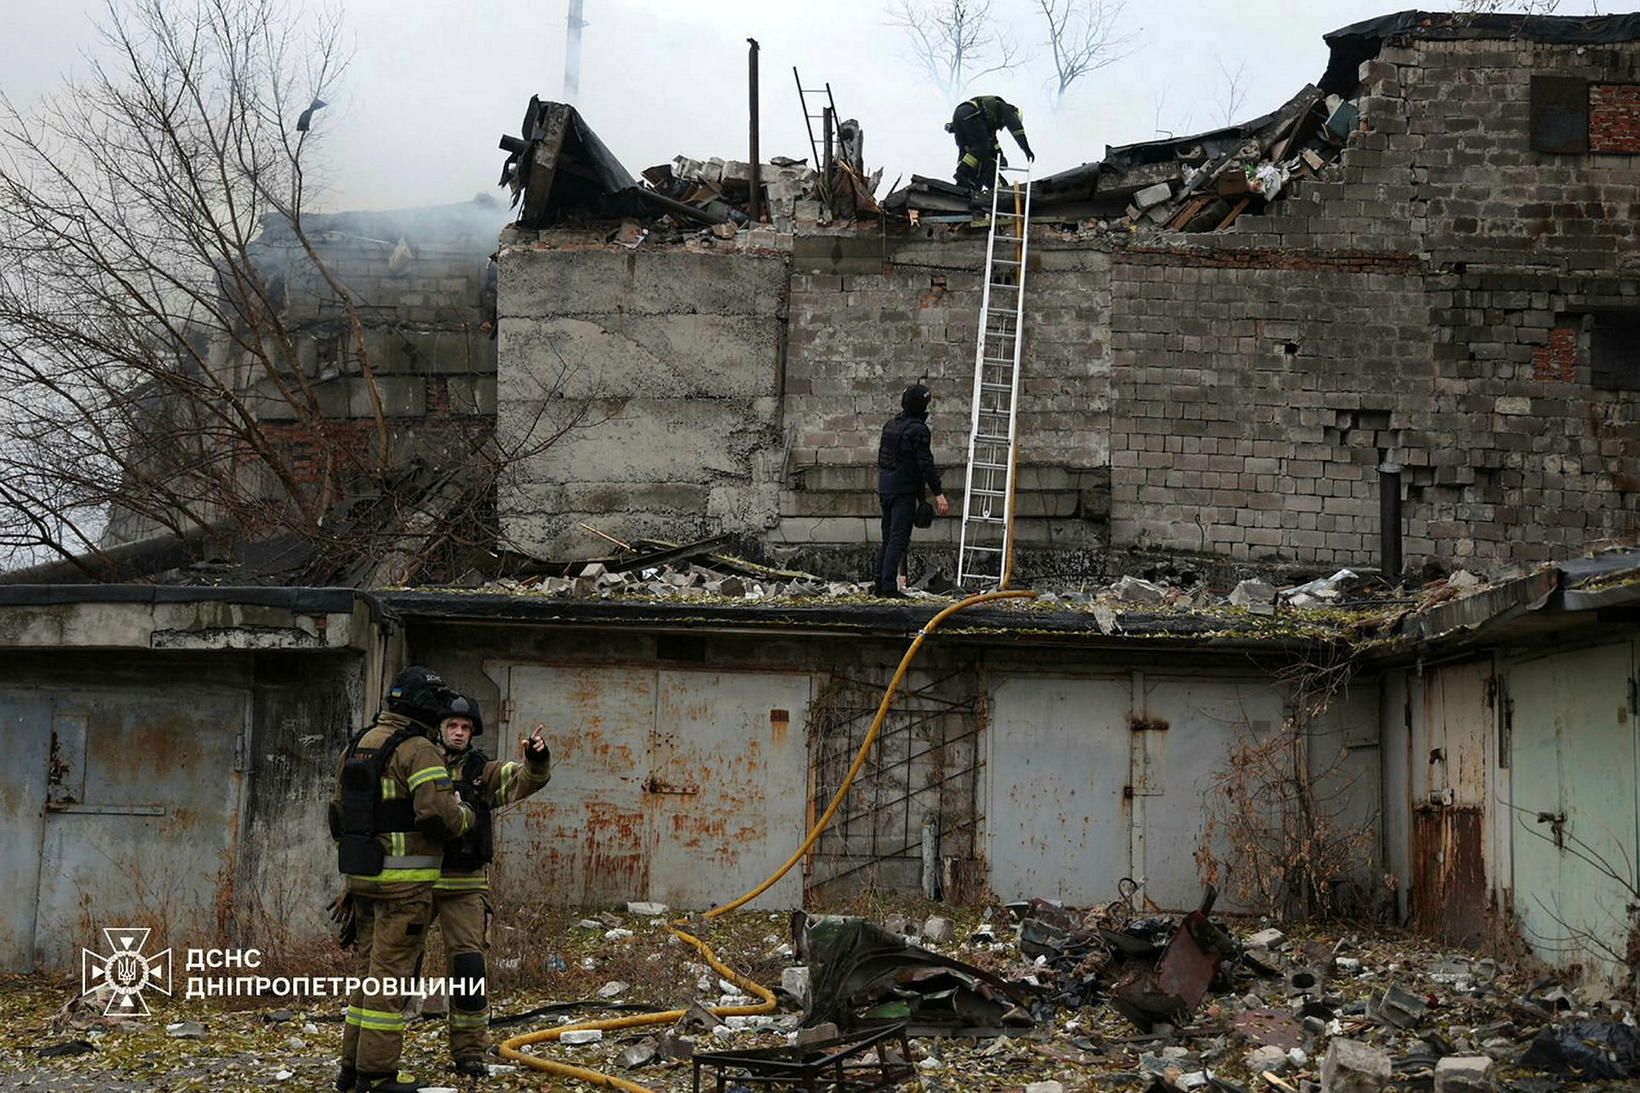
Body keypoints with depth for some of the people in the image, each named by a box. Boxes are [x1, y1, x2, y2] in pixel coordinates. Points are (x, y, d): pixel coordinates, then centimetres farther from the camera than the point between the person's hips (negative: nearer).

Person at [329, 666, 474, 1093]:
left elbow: (338, 813, 22)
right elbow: (439, 813, -24)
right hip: (404, 881, -8)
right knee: (390, 974, -3)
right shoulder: (418, 749, -13)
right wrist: (465, 816, -2)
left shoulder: (358, 745, 15)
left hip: (363, 876, 8)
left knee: (369, 970, 16)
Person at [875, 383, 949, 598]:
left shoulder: (891, 424, 14)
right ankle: (889, 585, -15)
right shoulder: (917, 429, -13)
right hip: (904, 490, -8)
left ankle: (881, 584, 14)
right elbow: (926, 463, -17)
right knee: (899, 538, -9)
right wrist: (938, 494, -17)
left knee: (888, 538, 14)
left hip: (885, 488, 8)